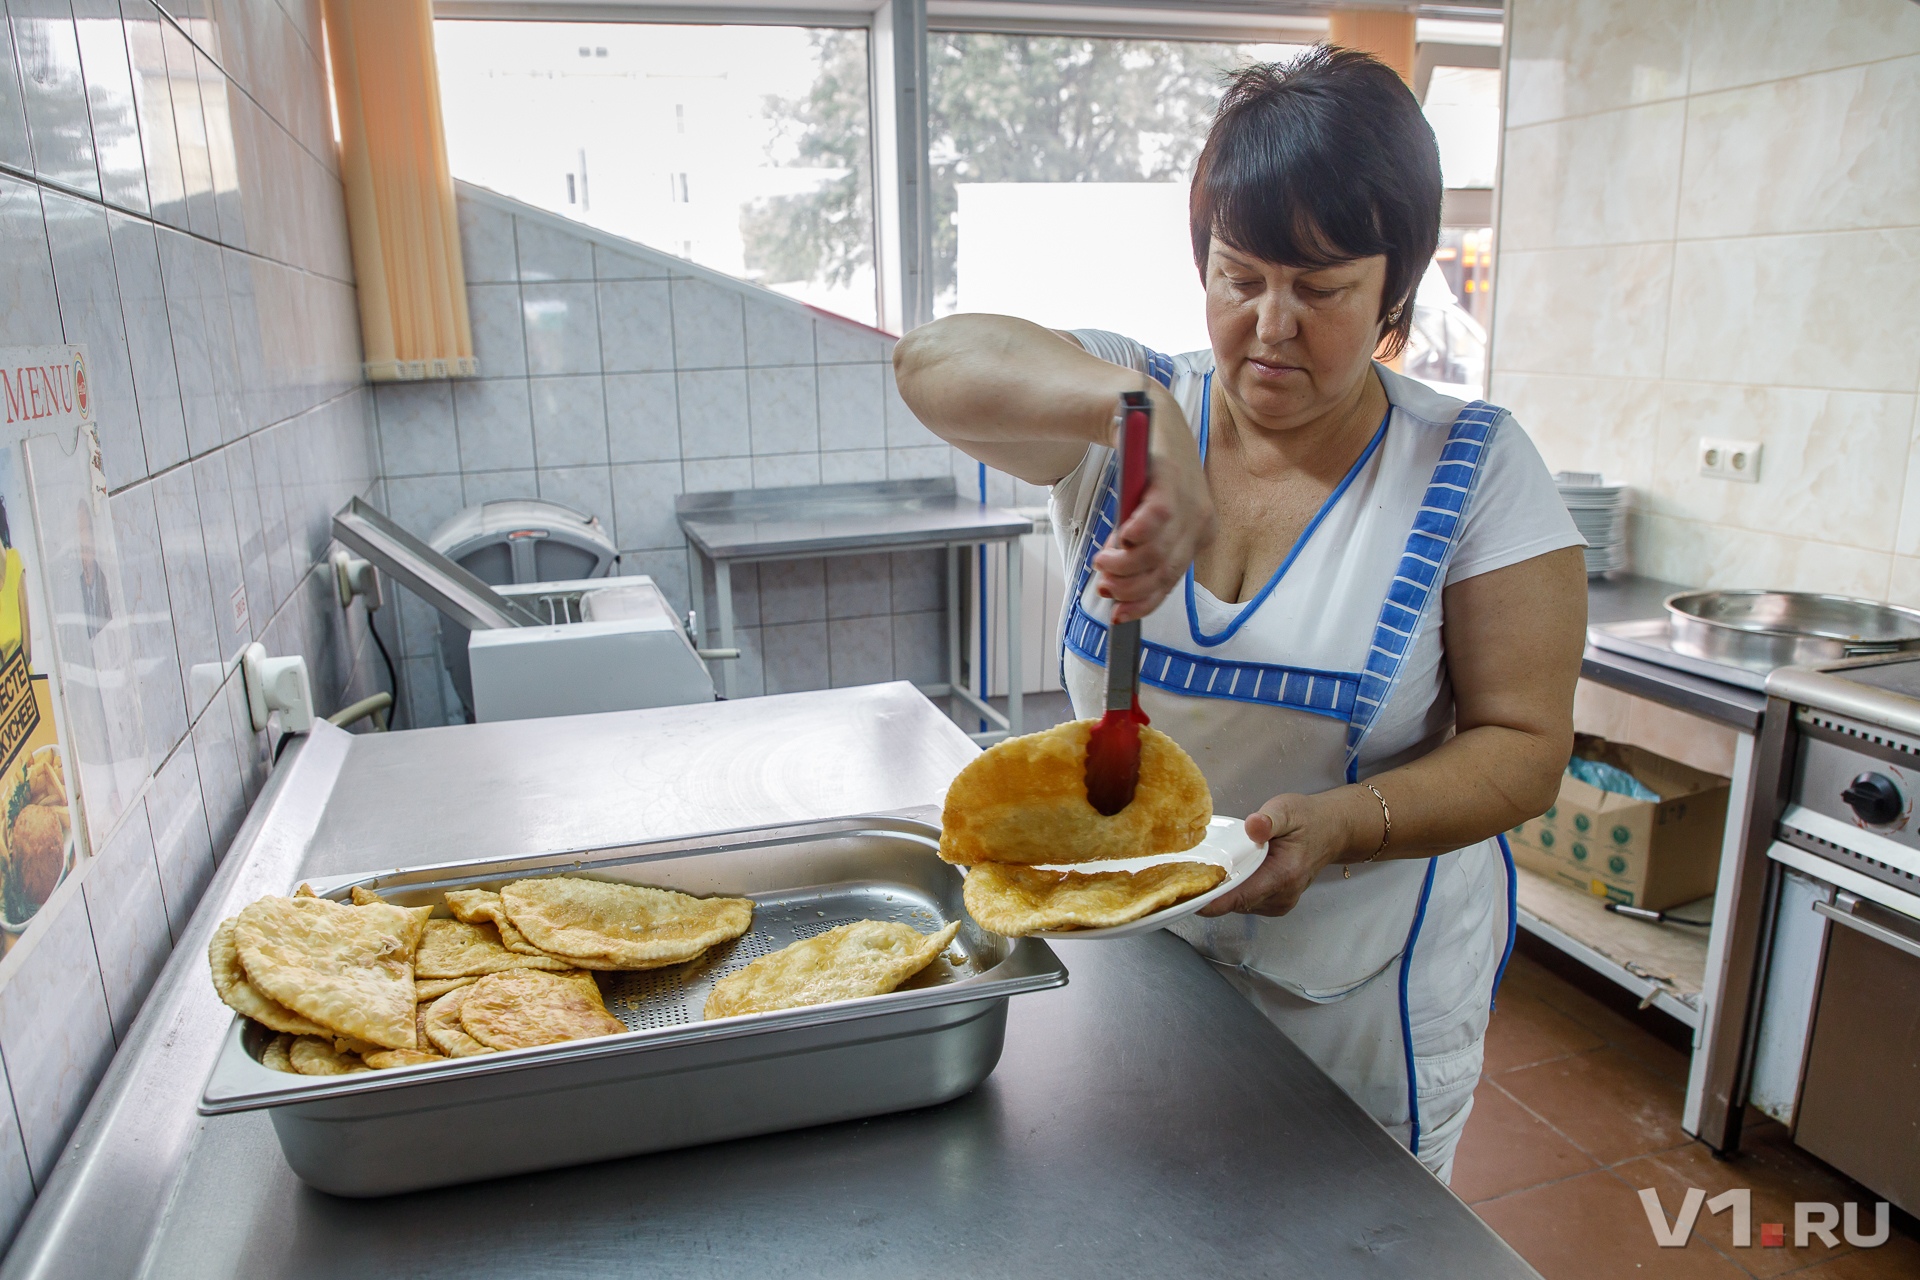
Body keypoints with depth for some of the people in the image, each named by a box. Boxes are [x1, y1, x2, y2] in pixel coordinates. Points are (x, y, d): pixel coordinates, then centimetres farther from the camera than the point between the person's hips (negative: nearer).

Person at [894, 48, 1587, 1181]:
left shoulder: (1476, 472, -10)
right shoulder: (1130, 409, -7)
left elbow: (1525, 744, -11)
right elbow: (931, 360, -22)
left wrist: (1339, 823, -29)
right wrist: (1140, 409, -38)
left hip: (1362, 995, -1)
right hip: (1126, 952, 2)